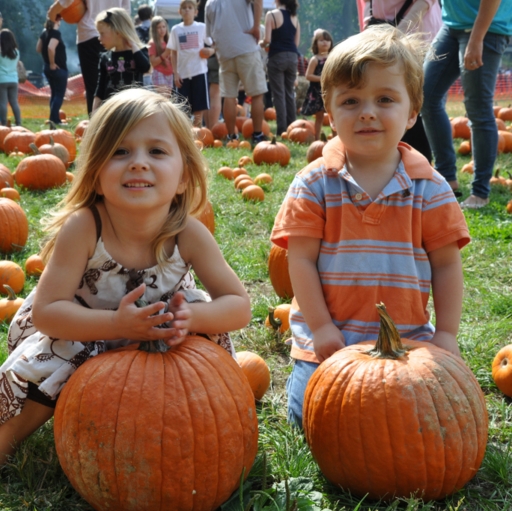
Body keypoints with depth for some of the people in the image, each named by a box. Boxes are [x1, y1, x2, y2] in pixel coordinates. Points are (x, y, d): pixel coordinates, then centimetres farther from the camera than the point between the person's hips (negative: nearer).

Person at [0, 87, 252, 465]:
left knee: (212, 336, -18)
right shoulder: (82, 228, -33)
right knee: (38, 369, -29)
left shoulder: (190, 234, -27)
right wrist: (117, 324, -48)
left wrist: (191, 318, -45)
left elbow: (239, 306, -23)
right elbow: (46, 312, -32)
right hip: (82, 332, -2)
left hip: (164, 336, 3)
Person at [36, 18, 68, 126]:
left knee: (54, 93, 15)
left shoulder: (44, 33, 8)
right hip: (59, 68, -8)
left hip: (47, 68, 8)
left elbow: (38, 49, 14)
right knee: (59, 95, -3)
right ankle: (54, 120, -10)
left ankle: (55, 119, 16)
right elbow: (51, 48, -31)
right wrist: (52, 63, -21)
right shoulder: (56, 33, -17)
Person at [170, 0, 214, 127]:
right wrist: (175, 73, 1)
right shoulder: (176, 30, 6)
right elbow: (173, 53, 9)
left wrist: (210, 51, -16)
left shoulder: (202, 27, 2)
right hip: (182, 73, 1)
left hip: (199, 71, -1)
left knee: (199, 107, -1)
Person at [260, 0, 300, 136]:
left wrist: (261, 44, 8)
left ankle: (282, 130, -5)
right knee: (290, 93, 11)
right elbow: (296, 42, 10)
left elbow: (267, 40, -12)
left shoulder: (272, 14, -6)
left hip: (277, 57, -5)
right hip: (292, 57, 5)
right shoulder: (295, 17, 10)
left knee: (279, 94, -2)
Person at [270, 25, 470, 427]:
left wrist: (446, 334, -2)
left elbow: (447, 263, 1)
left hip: (409, 339, 1)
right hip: (330, 340, -1)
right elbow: (301, 259, -6)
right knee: (310, 414, -10)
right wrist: (321, 327, -10)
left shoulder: (429, 187, -2)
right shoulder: (314, 184, -5)